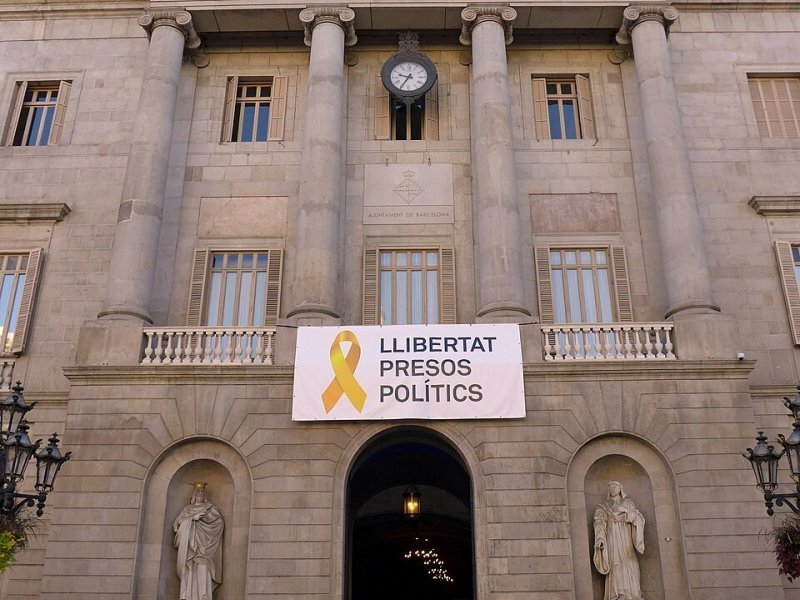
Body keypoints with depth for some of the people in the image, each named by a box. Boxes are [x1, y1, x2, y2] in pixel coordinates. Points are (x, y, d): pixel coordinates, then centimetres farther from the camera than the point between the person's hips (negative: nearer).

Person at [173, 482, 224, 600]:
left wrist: (202, 517, -5)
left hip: (202, 542, -2)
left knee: (203, 568, -16)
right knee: (188, 568, -10)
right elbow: (177, 523, 7)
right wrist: (192, 518, -6)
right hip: (189, 543, 2)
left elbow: (220, 522, 2)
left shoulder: (209, 508, 15)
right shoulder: (186, 509, 20)